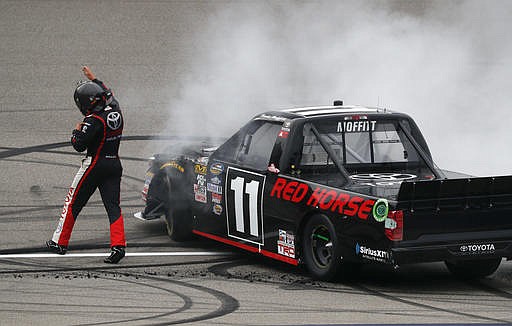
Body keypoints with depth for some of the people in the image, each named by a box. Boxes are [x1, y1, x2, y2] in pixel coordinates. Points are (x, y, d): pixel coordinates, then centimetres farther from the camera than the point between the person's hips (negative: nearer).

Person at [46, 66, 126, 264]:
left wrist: (76, 131, 0)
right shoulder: (115, 112, 2)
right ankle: (118, 245, -17)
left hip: (94, 165, -6)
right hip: (114, 164, 6)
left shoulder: (94, 121, -19)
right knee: (113, 206, 0)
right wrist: (94, 80, 33)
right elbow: (108, 94, 25)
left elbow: (79, 145, -19)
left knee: (73, 203, 8)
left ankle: (60, 242, 16)